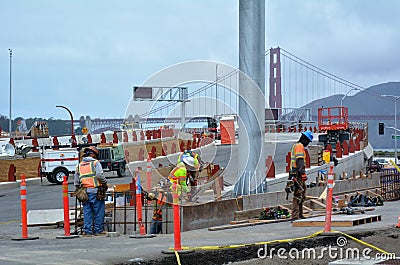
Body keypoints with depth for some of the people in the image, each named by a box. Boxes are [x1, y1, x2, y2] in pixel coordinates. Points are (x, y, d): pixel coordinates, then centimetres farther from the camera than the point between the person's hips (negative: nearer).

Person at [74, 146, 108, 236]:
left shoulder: (79, 165, 15)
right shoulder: (95, 163, -2)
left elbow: (76, 181, 14)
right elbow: (99, 175, -16)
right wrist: (104, 182, -1)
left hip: (85, 192, 5)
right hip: (96, 191, -5)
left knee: (87, 212, 8)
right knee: (98, 212, 3)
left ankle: (87, 231, 5)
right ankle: (98, 230, 4)